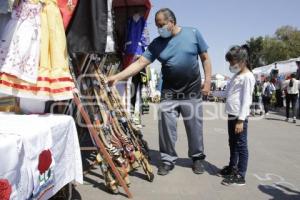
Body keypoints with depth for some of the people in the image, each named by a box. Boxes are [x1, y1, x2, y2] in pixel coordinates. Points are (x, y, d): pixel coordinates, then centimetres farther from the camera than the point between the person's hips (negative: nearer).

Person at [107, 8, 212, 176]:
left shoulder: (193, 33, -3)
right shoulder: (157, 44, -2)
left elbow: (205, 58, 3)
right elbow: (140, 63, -9)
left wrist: (208, 81, -4)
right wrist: (117, 77, -20)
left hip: (193, 92, -1)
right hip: (169, 93, 1)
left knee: (195, 127, 8)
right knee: (166, 127, -2)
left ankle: (198, 158, 27)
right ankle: (168, 159, 15)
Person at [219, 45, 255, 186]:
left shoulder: (247, 77, -11)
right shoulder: (236, 75, 15)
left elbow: (246, 100, -17)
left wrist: (241, 120, -20)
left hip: (240, 117, -9)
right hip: (232, 115, 9)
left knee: (241, 145, -3)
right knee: (232, 143, 18)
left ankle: (240, 175, 4)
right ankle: (232, 168, 32)